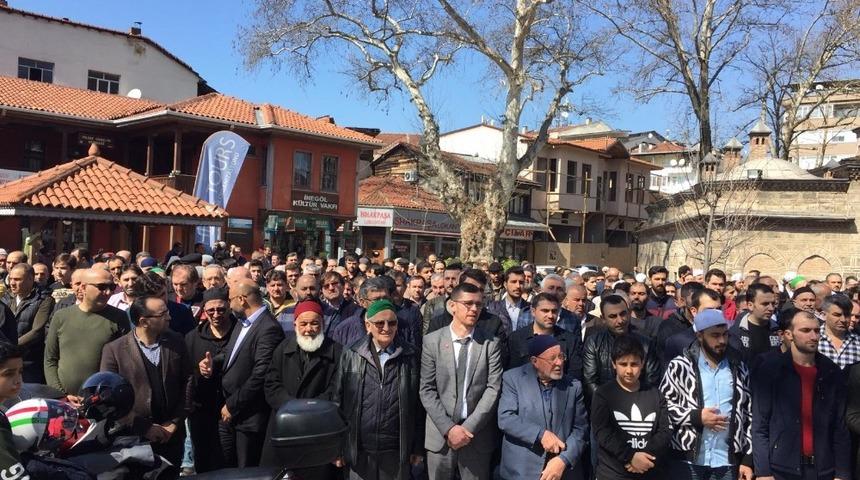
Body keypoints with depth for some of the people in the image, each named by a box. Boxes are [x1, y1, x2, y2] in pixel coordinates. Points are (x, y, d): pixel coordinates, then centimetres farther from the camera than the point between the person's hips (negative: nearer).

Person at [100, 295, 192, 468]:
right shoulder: (114, 350, -9)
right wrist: (144, 429, -12)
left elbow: (188, 382, 4)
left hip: (172, 435, 3)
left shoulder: (176, 342, 0)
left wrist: (175, 423, -3)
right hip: (135, 438, -2)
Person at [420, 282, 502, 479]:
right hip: (440, 434, 0)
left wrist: (469, 428, -13)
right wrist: (448, 428, -12)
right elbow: (427, 390, -3)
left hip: (478, 436, 0)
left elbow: (493, 389, -6)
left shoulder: (490, 344, 0)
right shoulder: (432, 341, -1)